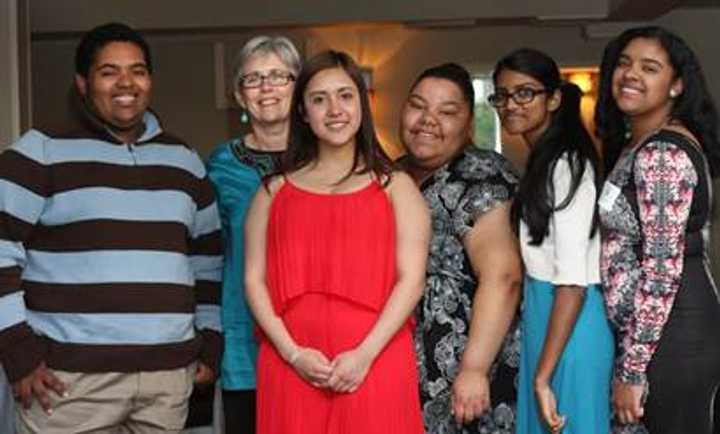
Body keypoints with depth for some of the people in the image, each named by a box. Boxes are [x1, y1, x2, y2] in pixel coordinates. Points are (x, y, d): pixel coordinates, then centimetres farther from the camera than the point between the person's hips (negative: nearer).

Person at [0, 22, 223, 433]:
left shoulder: (185, 161, 14)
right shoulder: (42, 151, -1)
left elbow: (208, 257, 20)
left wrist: (210, 343, 14)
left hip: (169, 372, 4)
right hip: (70, 374, -4)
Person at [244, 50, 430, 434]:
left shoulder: (395, 187, 9)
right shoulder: (275, 191, 13)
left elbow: (411, 279, -1)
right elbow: (255, 279, 6)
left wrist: (365, 354, -12)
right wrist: (292, 352, -8)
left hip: (375, 366, -1)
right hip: (292, 368, 1)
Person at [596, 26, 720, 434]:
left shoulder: (662, 155, -18)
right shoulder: (636, 145, 13)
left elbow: (663, 269, -22)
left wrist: (630, 369, -20)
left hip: (670, 338, -10)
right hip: (669, 331, 10)